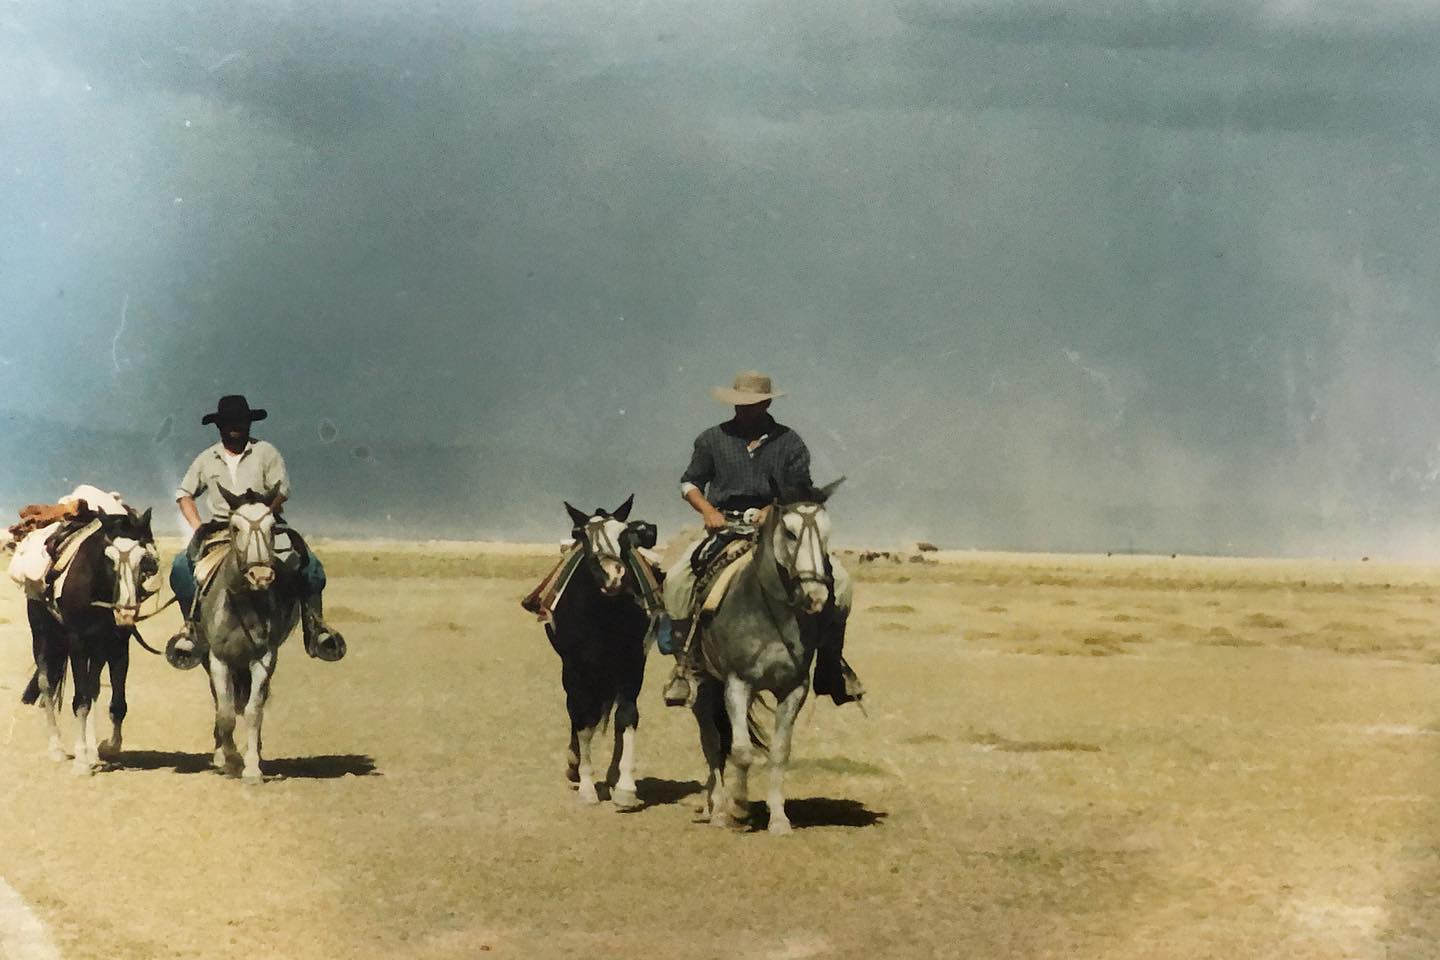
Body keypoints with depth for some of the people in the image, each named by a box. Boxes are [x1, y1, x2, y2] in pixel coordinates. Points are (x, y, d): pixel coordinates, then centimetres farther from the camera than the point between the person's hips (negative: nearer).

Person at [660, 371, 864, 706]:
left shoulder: (789, 442, 7)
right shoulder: (713, 439, 8)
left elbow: (801, 493, 5)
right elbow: (690, 483, 12)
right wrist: (708, 510, -7)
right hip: (723, 526, 0)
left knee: (838, 578, -17)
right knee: (677, 579, -26)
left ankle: (830, 658, -2)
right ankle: (684, 660, -14)